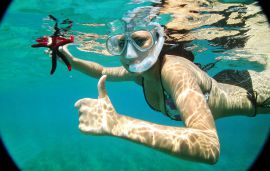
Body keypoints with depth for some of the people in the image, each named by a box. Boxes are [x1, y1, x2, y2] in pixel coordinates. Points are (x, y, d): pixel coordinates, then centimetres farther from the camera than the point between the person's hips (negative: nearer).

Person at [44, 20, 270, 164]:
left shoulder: (175, 71, -46)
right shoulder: (138, 73, -22)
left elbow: (209, 147, -59)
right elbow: (103, 72, -1)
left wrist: (118, 124, -66)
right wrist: (72, 60, -17)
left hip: (248, 91, -6)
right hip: (222, 83, 6)